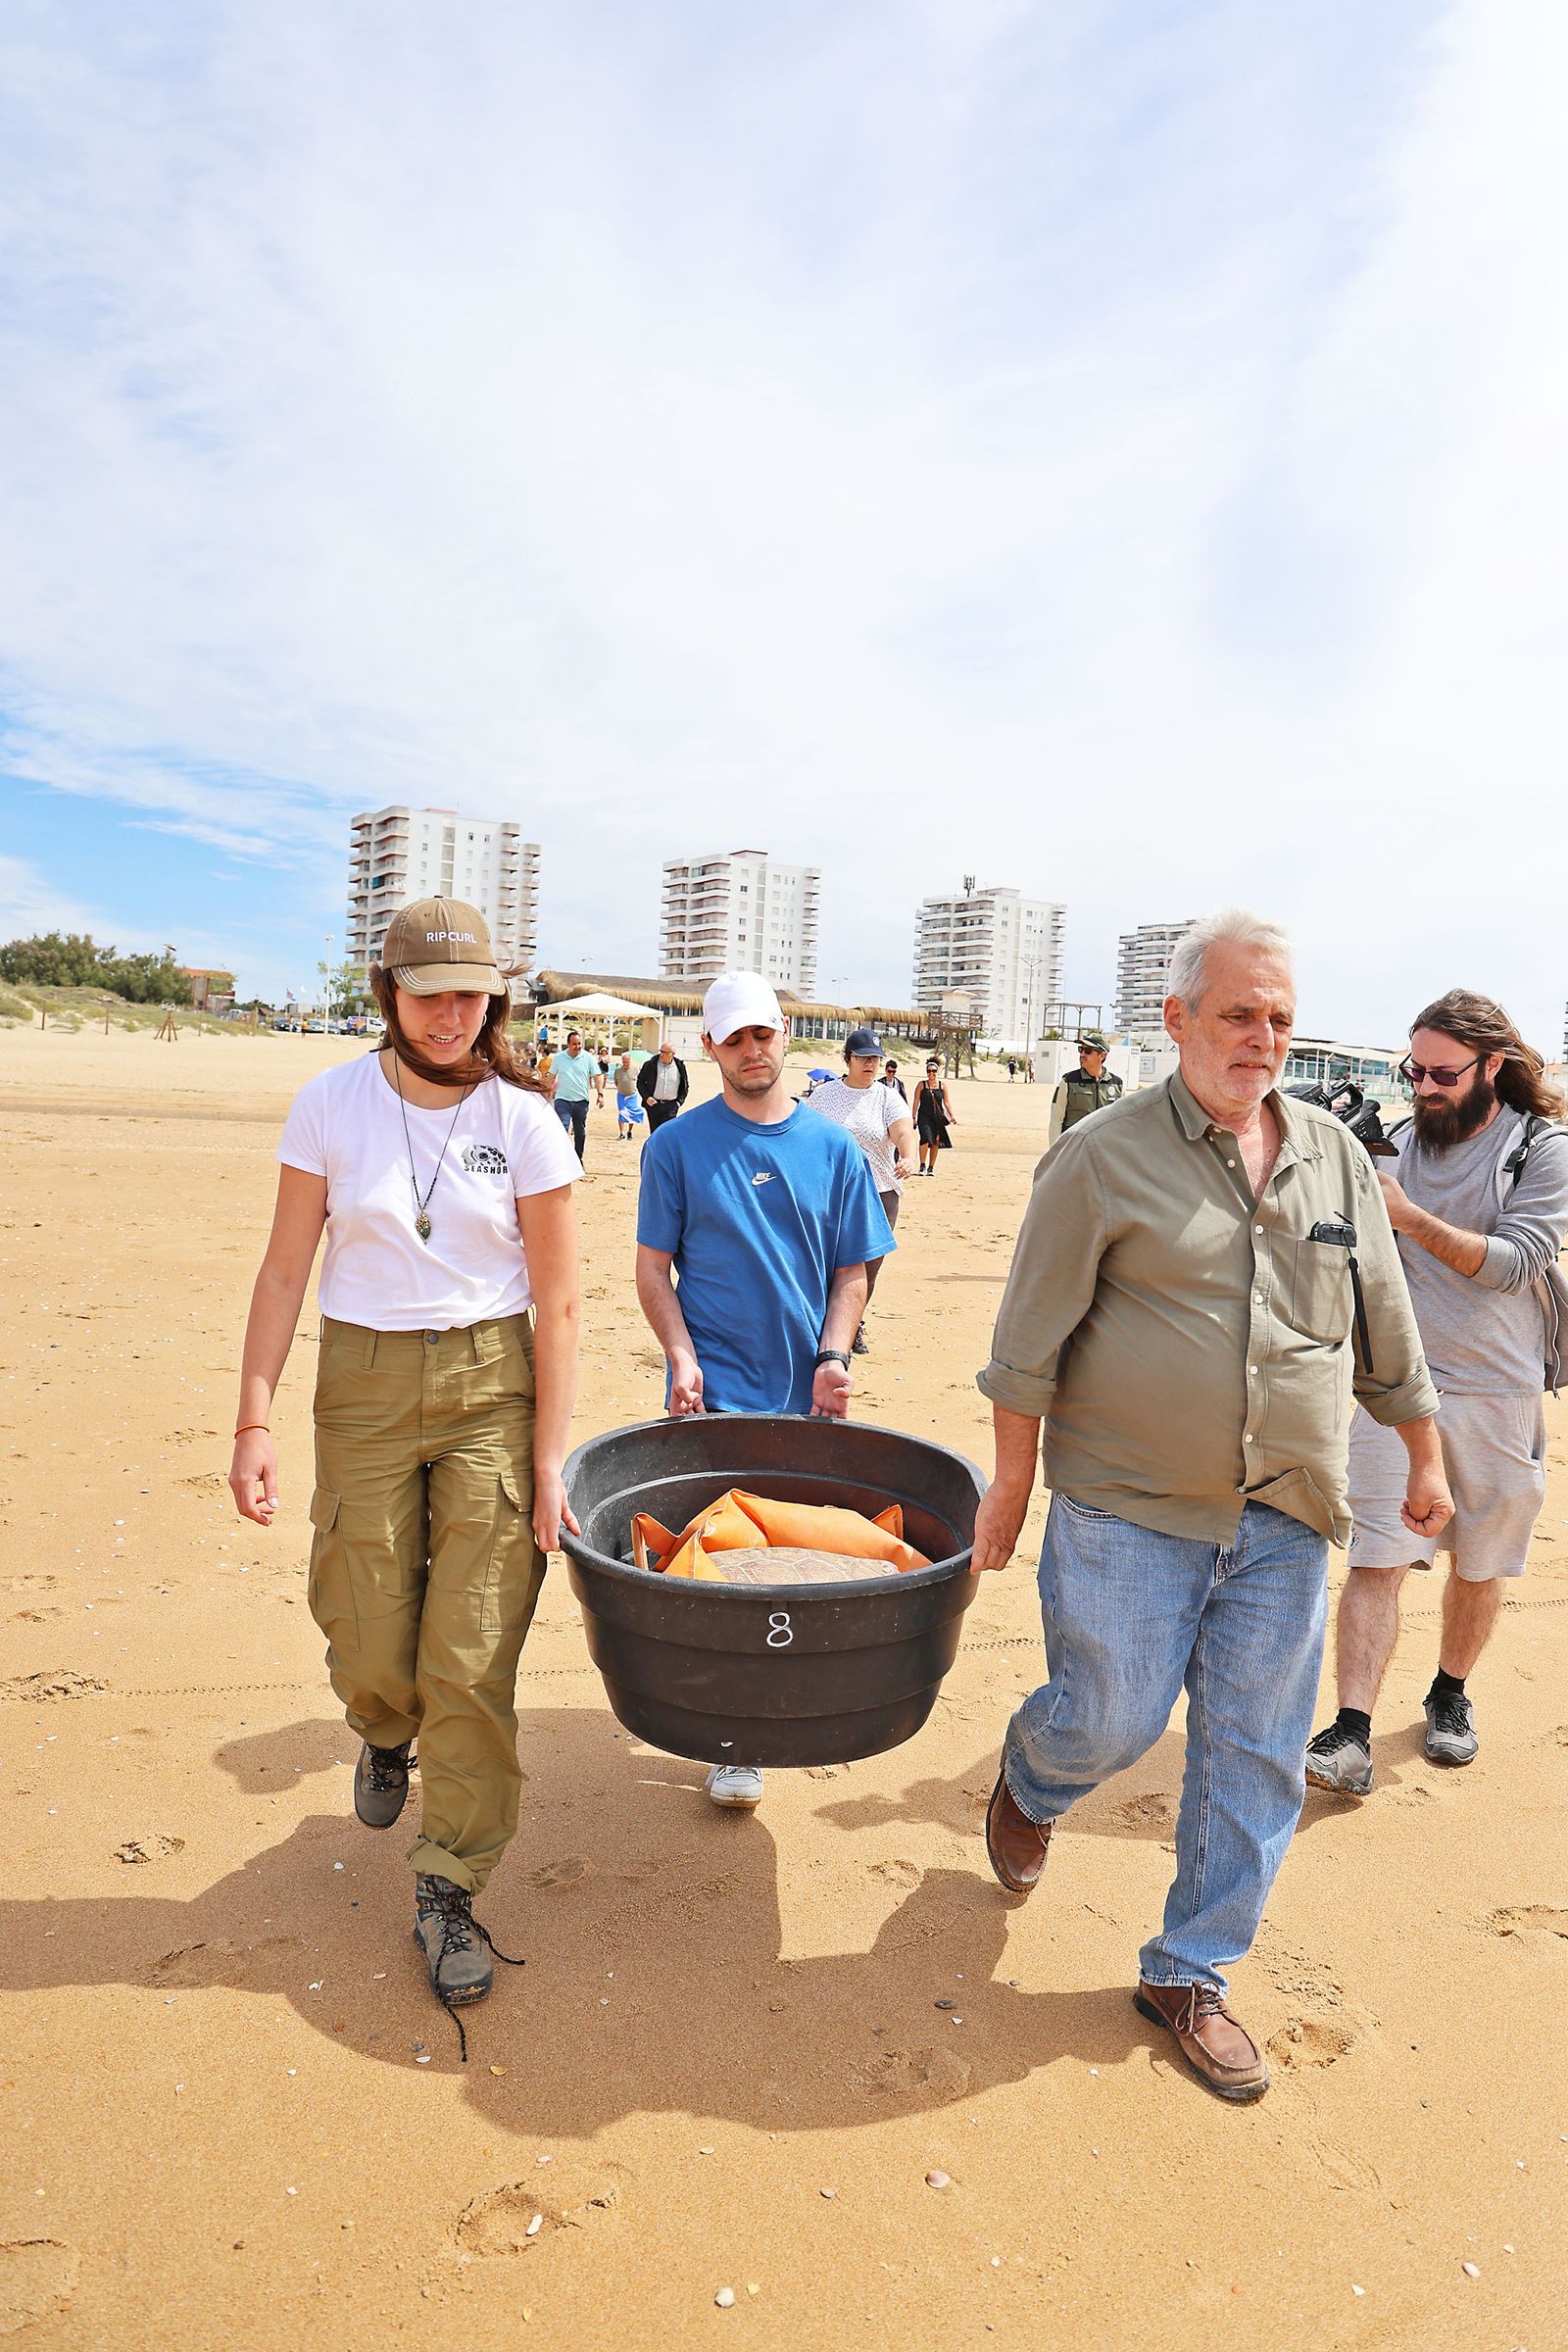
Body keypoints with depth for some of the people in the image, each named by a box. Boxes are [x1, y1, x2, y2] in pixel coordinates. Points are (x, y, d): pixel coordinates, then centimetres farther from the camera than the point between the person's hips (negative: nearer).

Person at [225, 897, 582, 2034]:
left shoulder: (525, 1120, -5)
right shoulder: (332, 1102, -2)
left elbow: (557, 1301, -4)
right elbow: (286, 1271, 2)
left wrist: (548, 1463, -8)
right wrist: (253, 1421, -4)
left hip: (492, 1385, -1)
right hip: (365, 1384, 1)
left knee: (473, 1657, -1)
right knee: (369, 1645, 7)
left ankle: (450, 1890, 20)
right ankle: (388, 1735, 46)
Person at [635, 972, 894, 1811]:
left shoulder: (833, 1147, 4)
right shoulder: (676, 1145, -1)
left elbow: (852, 1271, 6)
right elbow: (654, 1268, 0)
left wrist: (833, 1356, -10)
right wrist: (682, 1357, -14)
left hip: (806, 1391, 3)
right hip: (714, 1391, -3)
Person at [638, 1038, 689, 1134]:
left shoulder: (680, 1066, 1)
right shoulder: (650, 1064, -3)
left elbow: (685, 1086, 13)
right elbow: (640, 1082, 7)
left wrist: (679, 1101, 3)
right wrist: (646, 1097, -6)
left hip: (671, 1106, -1)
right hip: (653, 1104, 1)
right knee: (654, 1134, 10)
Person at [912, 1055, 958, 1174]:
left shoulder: (942, 1084, 6)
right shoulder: (922, 1084, 2)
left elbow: (947, 1102, 9)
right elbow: (916, 1102, 4)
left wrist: (952, 1116, 1)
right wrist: (914, 1118, 0)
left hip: (938, 1117, 2)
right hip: (924, 1116, -2)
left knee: (935, 1143, 3)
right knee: (926, 1139, -19)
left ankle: (931, 1168, 14)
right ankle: (922, 1165, -5)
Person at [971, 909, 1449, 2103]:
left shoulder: (1336, 1155, 6)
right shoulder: (1103, 1156, -9)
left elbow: (1385, 1329, 15)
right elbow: (1032, 1341, -6)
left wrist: (1425, 1459, 20)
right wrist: (1013, 1481, -5)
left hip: (1285, 1521, 5)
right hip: (1131, 1512, -4)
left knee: (1256, 1757, 10)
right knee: (1111, 1719, 3)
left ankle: (1191, 1973, 31)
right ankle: (1029, 1784, 41)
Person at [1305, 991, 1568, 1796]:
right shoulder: (1396, 1144, 2)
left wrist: (1410, 1216, -24)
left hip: (1497, 1395, 0)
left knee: (1481, 1563, 15)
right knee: (1376, 1560, -6)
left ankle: (1450, 1693, 38)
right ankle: (1351, 1736, -4)